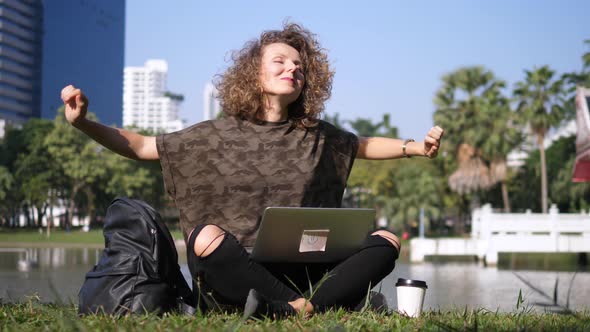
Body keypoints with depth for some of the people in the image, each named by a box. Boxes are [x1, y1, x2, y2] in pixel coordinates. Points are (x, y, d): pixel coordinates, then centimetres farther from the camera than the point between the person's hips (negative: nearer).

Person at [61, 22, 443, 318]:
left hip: (301, 272, 4)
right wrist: (84, 122, -7)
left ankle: (297, 309, -36)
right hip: (235, 274, -3)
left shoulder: (316, 136, 14)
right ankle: (302, 308, -32)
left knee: (387, 240, -15)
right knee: (207, 236, -36)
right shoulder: (217, 136, 6)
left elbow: (364, 145, 31)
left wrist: (415, 147, 16)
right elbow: (140, 146, 8)